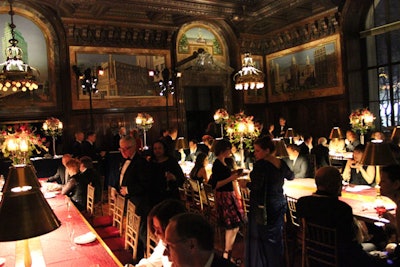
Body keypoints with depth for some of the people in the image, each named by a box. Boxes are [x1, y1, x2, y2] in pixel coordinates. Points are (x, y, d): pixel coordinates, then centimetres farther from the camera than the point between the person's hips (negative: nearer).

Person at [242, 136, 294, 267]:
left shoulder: (261, 164, -20)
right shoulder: (281, 163, 2)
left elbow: (257, 185, -29)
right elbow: (291, 176, 20)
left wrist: (246, 184, -11)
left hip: (263, 206, -7)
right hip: (279, 205, 7)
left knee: (259, 240, 6)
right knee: (276, 238, 19)